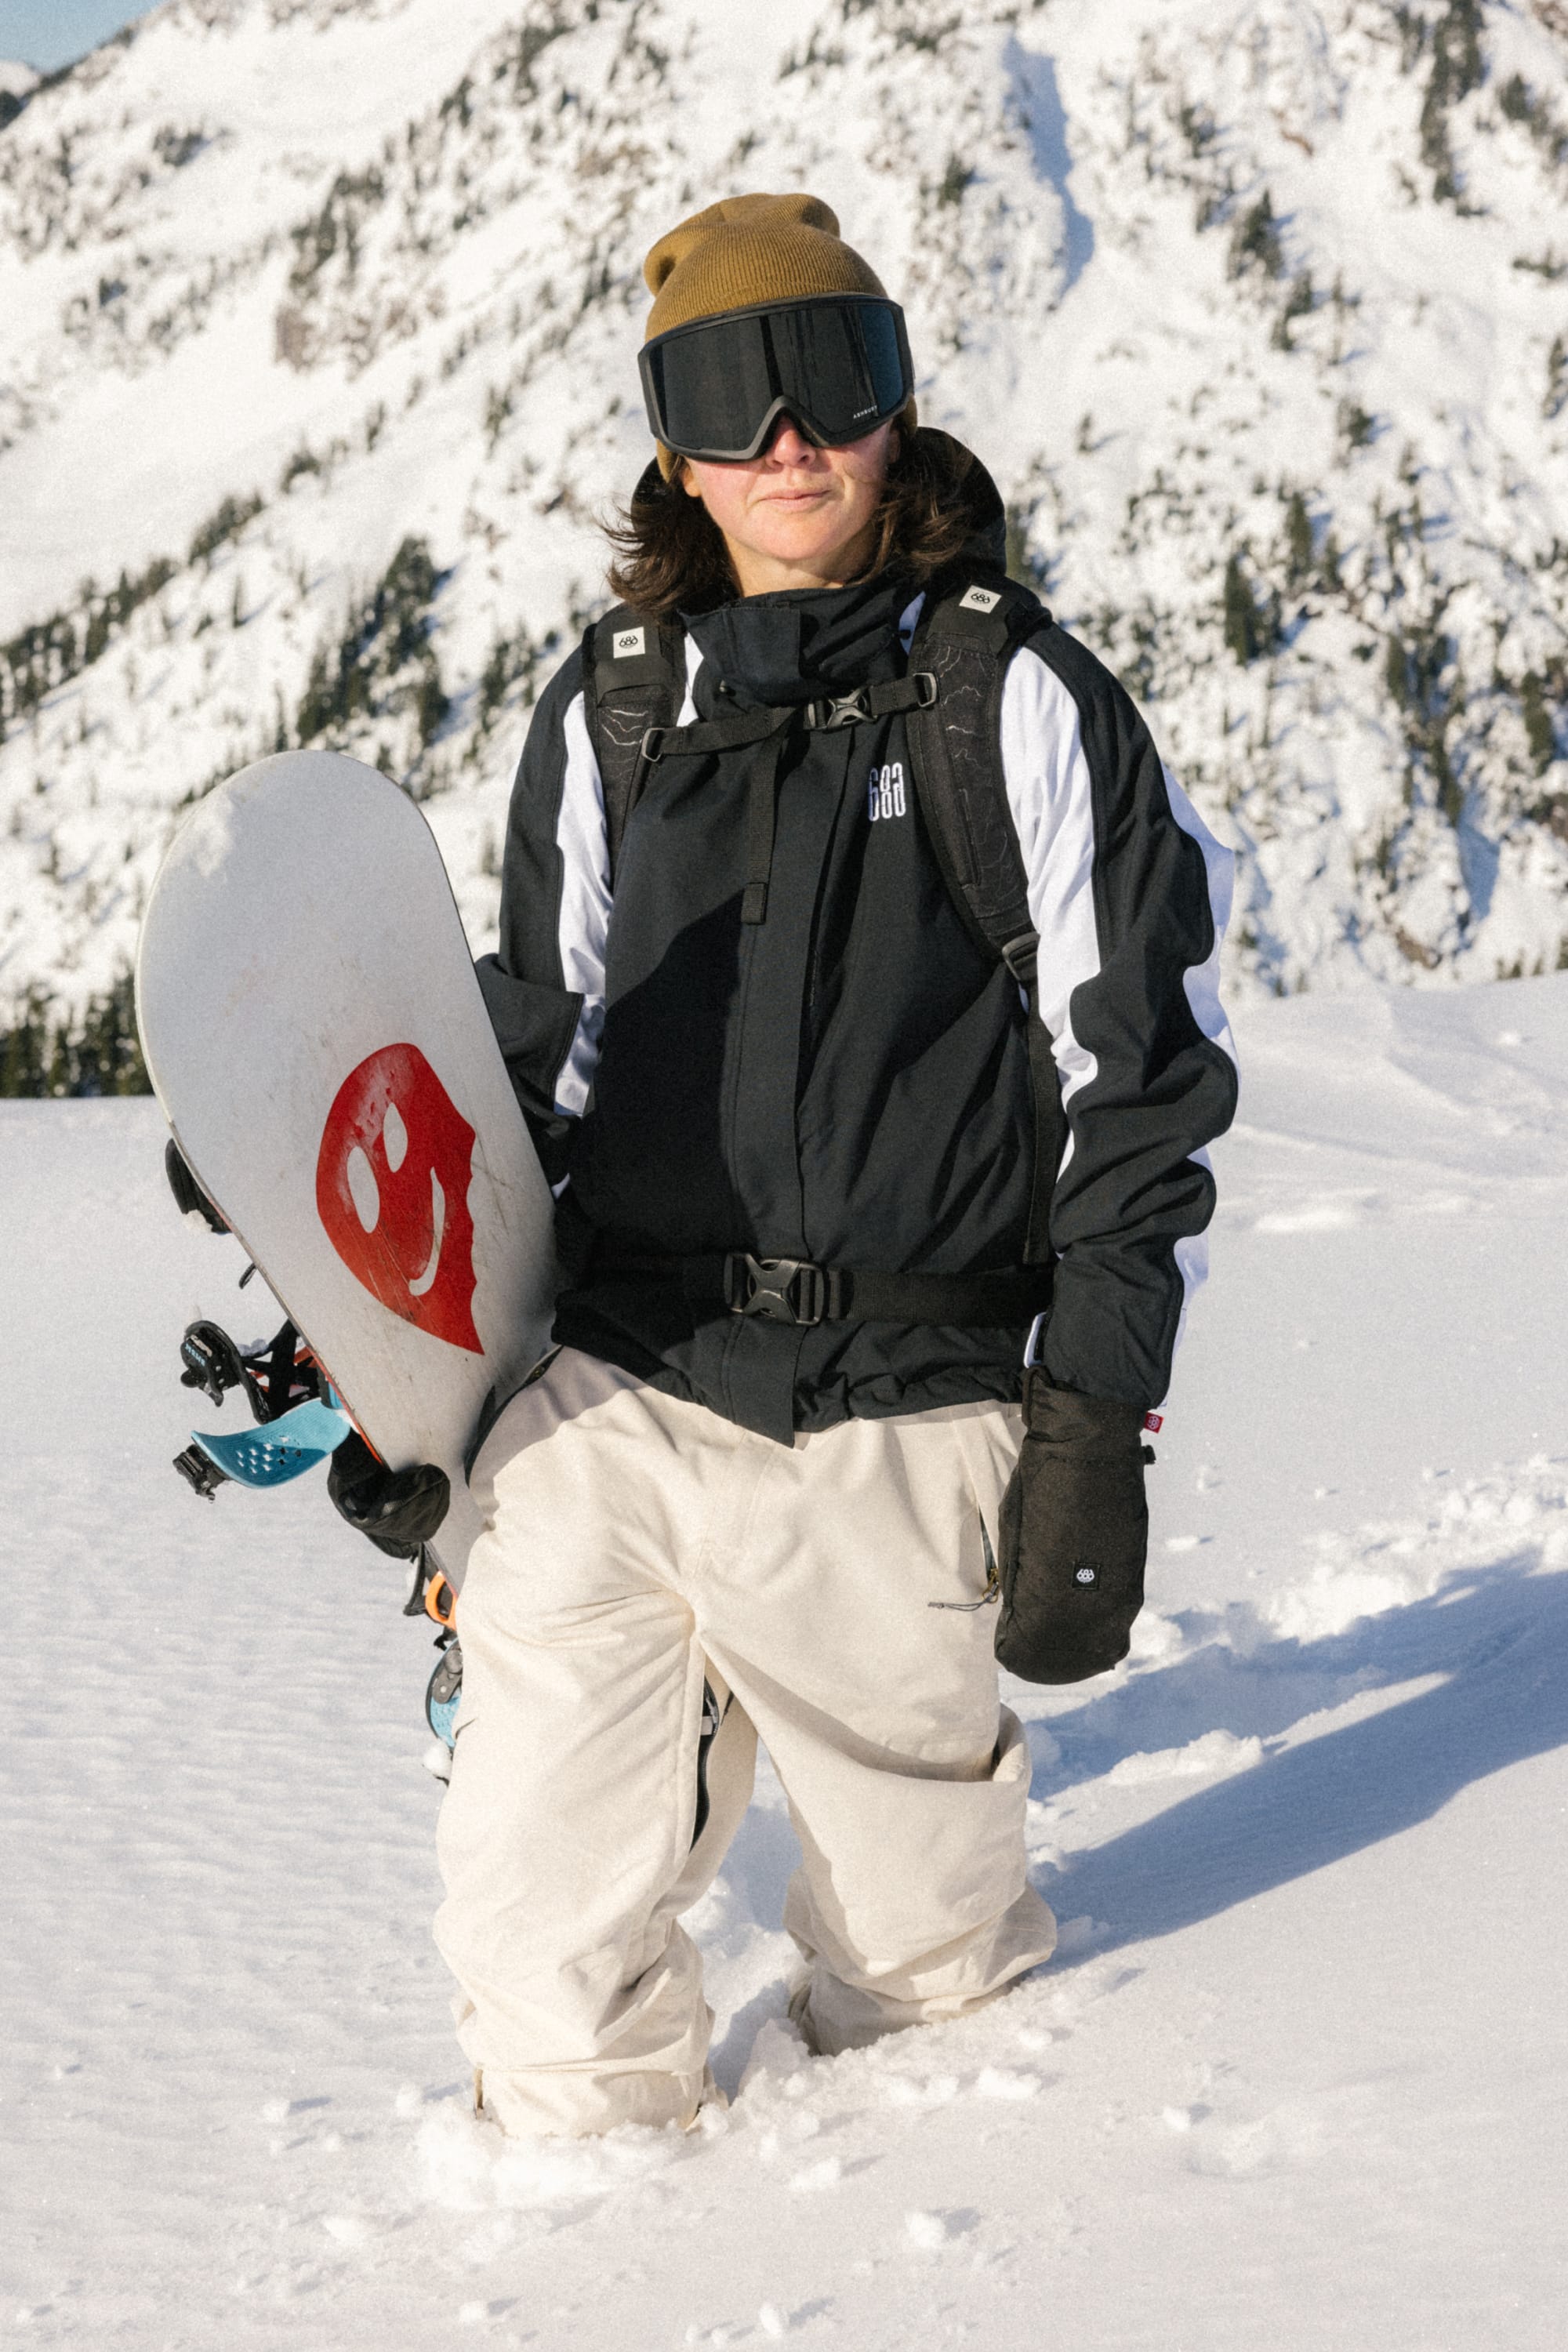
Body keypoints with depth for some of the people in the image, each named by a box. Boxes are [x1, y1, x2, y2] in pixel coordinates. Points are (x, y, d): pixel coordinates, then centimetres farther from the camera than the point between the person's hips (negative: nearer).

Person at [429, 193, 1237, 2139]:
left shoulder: (1016, 697, 1)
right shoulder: (607, 711, 12)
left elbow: (1139, 1068, -1)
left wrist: (1094, 1429, -7)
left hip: (910, 1436, -2)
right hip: (605, 1410, 3)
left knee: (920, 1976, 9)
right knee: (543, 1947, -4)